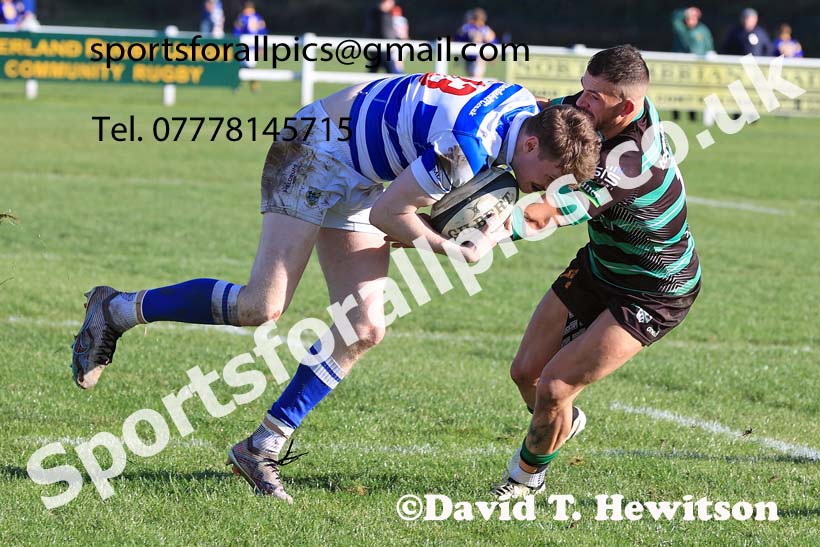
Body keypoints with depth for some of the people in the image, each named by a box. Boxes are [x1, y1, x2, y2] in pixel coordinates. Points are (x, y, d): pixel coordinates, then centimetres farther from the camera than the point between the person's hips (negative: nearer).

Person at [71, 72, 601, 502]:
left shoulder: (524, 105, -6)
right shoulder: (466, 150, -33)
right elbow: (385, 214, -23)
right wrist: (455, 251, -12)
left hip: (353, 178, 9)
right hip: (317, 147, -9)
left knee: (364, 329, -2)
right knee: (261, 307, -18)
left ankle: (262, 447, 4)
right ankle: (118, 310, 1)